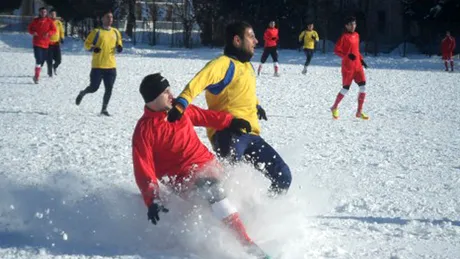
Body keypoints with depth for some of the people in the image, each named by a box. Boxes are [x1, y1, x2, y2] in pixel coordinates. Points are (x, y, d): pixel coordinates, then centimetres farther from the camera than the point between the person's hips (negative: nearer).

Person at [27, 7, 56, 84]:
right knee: (38, 59, -16)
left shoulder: (49, 21, 1)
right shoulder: (35, 21, 1)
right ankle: (36, 76, -14)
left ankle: (36, 76, 30)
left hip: (45, 44, 3)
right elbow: (30, 28, 11)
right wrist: (33, 32, -11)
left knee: (42, 60, 13)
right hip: (37, 43, -3)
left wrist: (48, 33, -22)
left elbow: (54, 30, -2)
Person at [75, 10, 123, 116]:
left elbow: (119, 43, 22)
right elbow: (87, 43, -1)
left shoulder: (115, 32, 9)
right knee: (94, 88, -2)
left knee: (109, 89, 1)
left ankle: (104, 109, 13)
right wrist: (93, 48, -21)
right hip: (97, 66, -4)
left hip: (111, 66, 4)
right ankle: (82, 93, 31)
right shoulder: (97, 32, -5)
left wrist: (119, 47, -1)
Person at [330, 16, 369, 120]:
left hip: (357, 66, 6)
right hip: (347, 67, -6)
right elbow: (336, 50, -11)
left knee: (363, 87, -6)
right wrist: (347, 55, -24)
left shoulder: (356, 35, 12)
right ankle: (334, 108, 22)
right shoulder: (344, 37, -9)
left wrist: (361, 59, 12)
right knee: (345, 89, 0)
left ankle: (359, 112, 0)